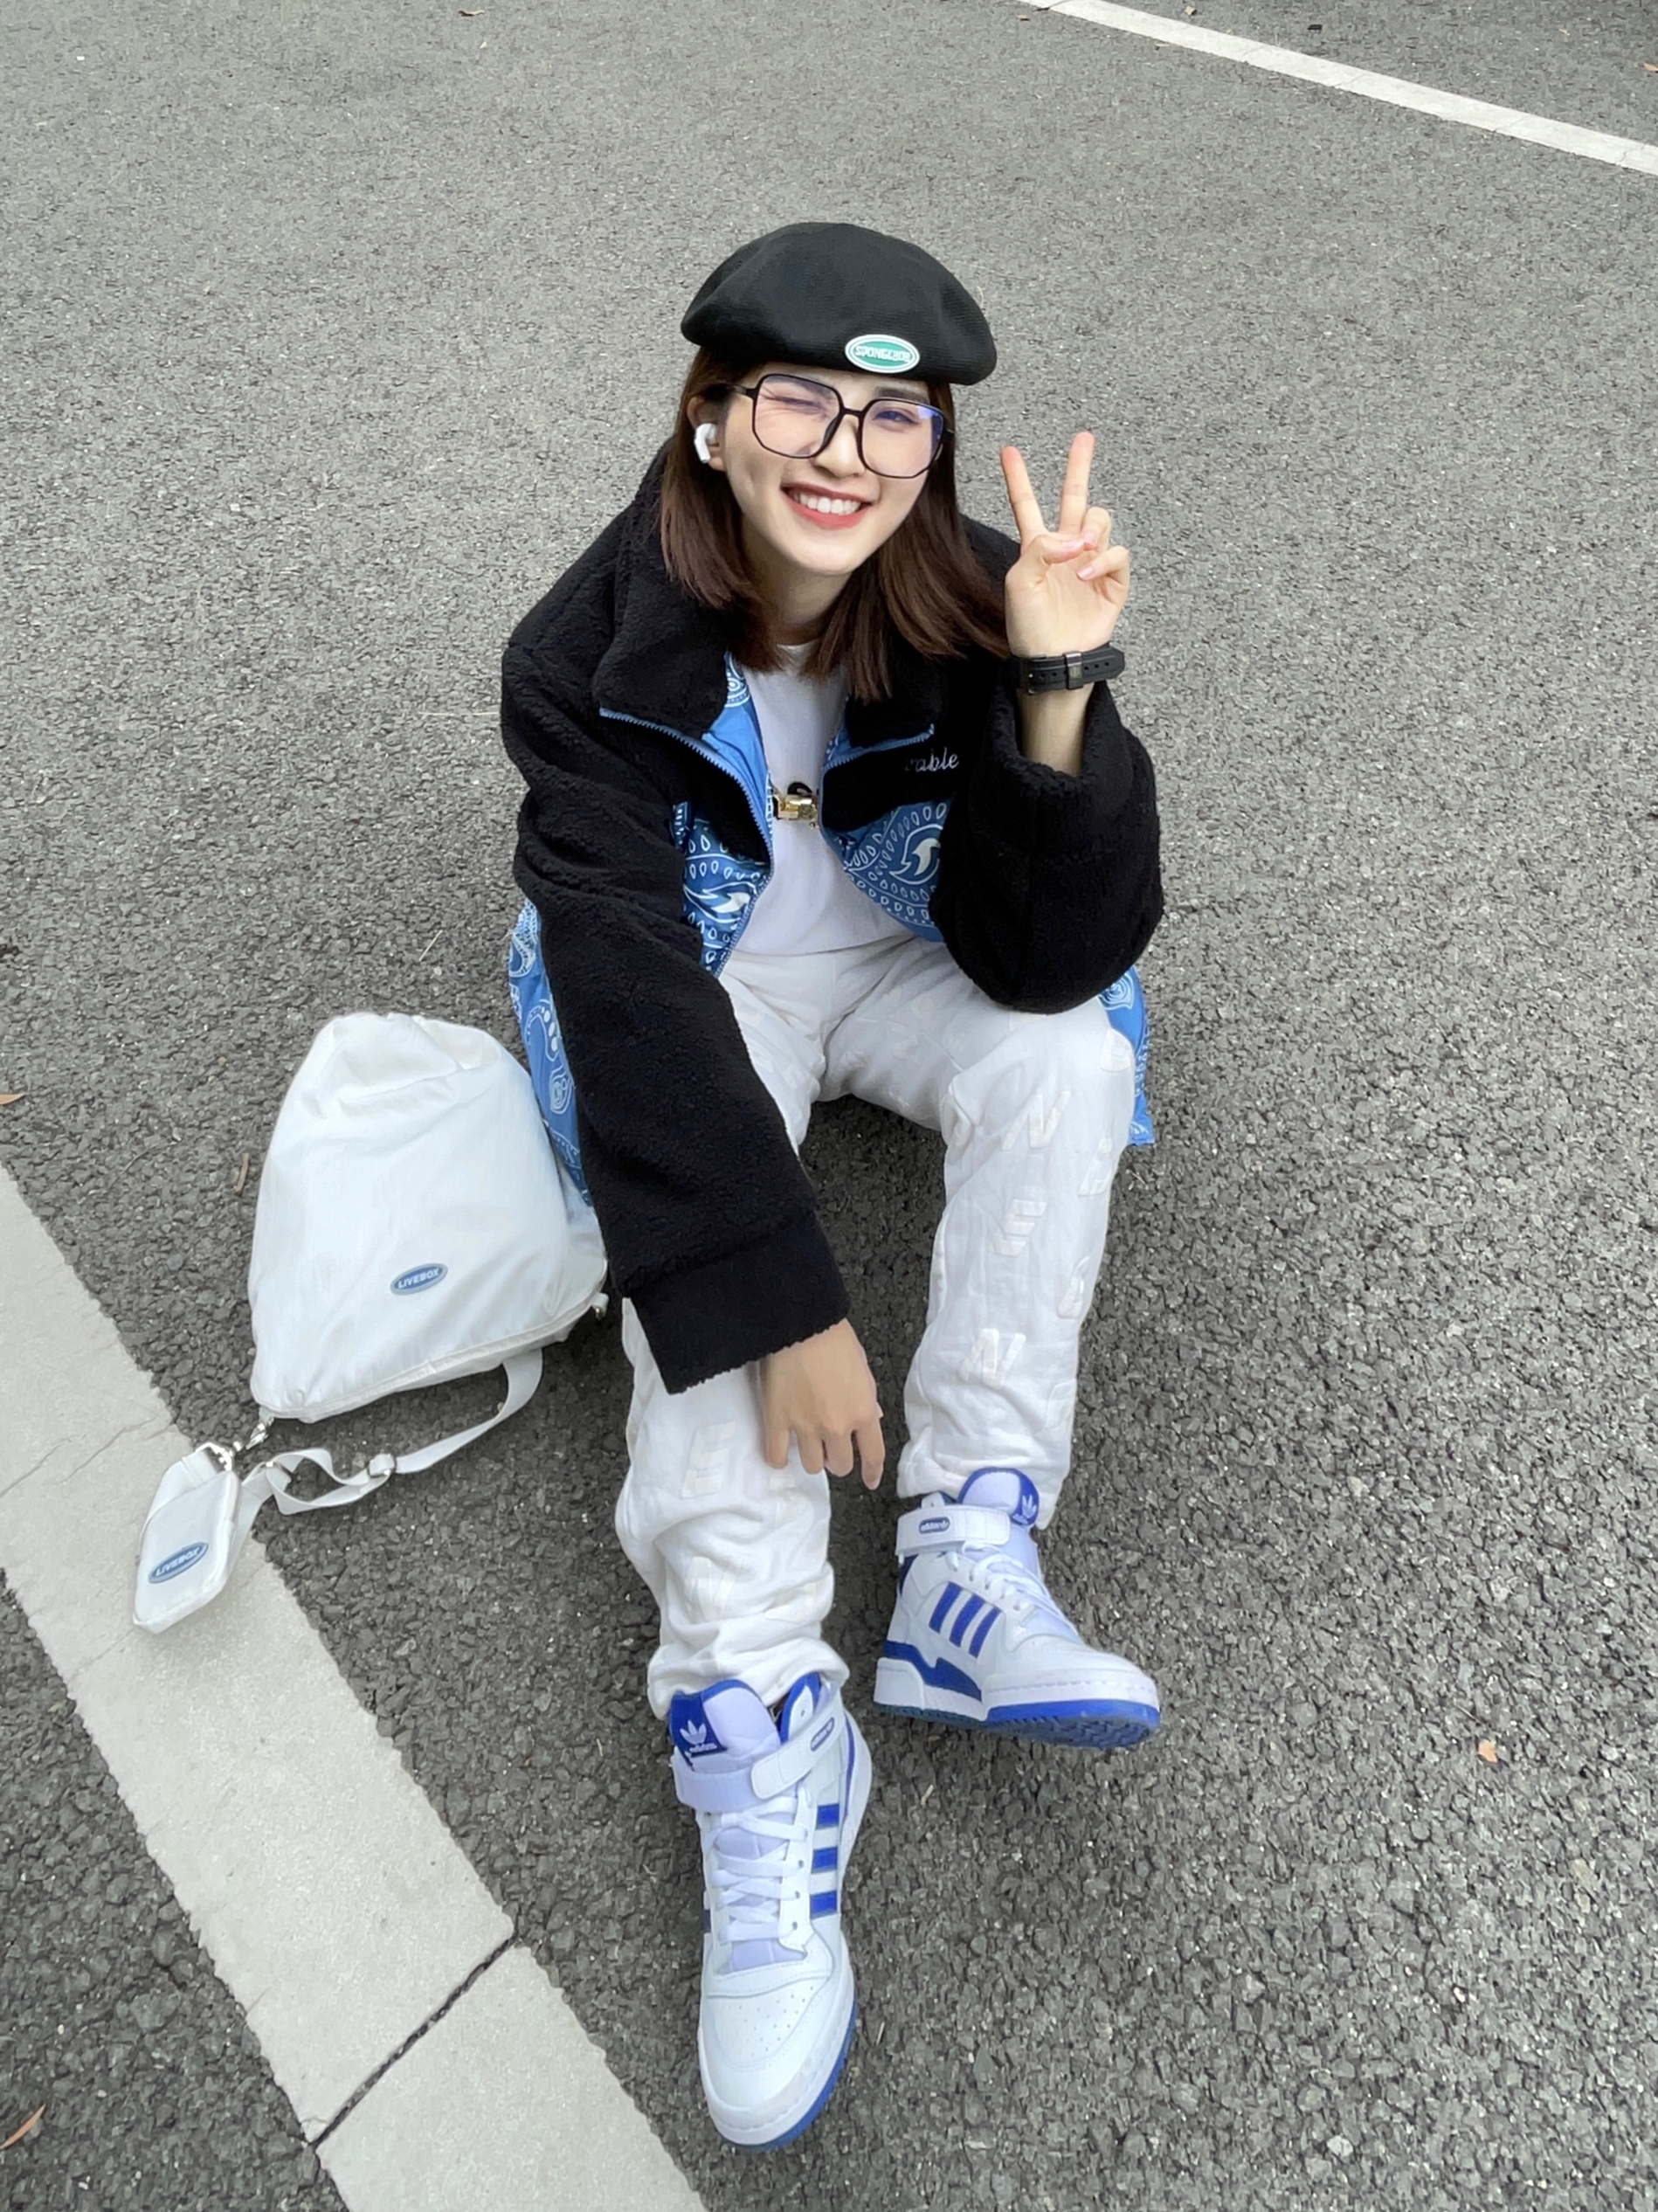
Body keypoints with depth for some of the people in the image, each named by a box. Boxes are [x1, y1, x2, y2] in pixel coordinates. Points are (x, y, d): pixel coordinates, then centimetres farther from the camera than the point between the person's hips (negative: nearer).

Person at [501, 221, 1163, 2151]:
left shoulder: (976, 607, -18)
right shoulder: (597, 651, -23)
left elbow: (1055, 956, -21)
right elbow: (633, 985, -30)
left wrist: (1058, 699, -38)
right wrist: (784, 1298, -37)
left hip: (911, 961, 2)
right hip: (702, 989, -1)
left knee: (1073, 1056, -25)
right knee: (695, 1248, -28)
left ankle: (969, 1560, -25)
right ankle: (764, 1750, -28)